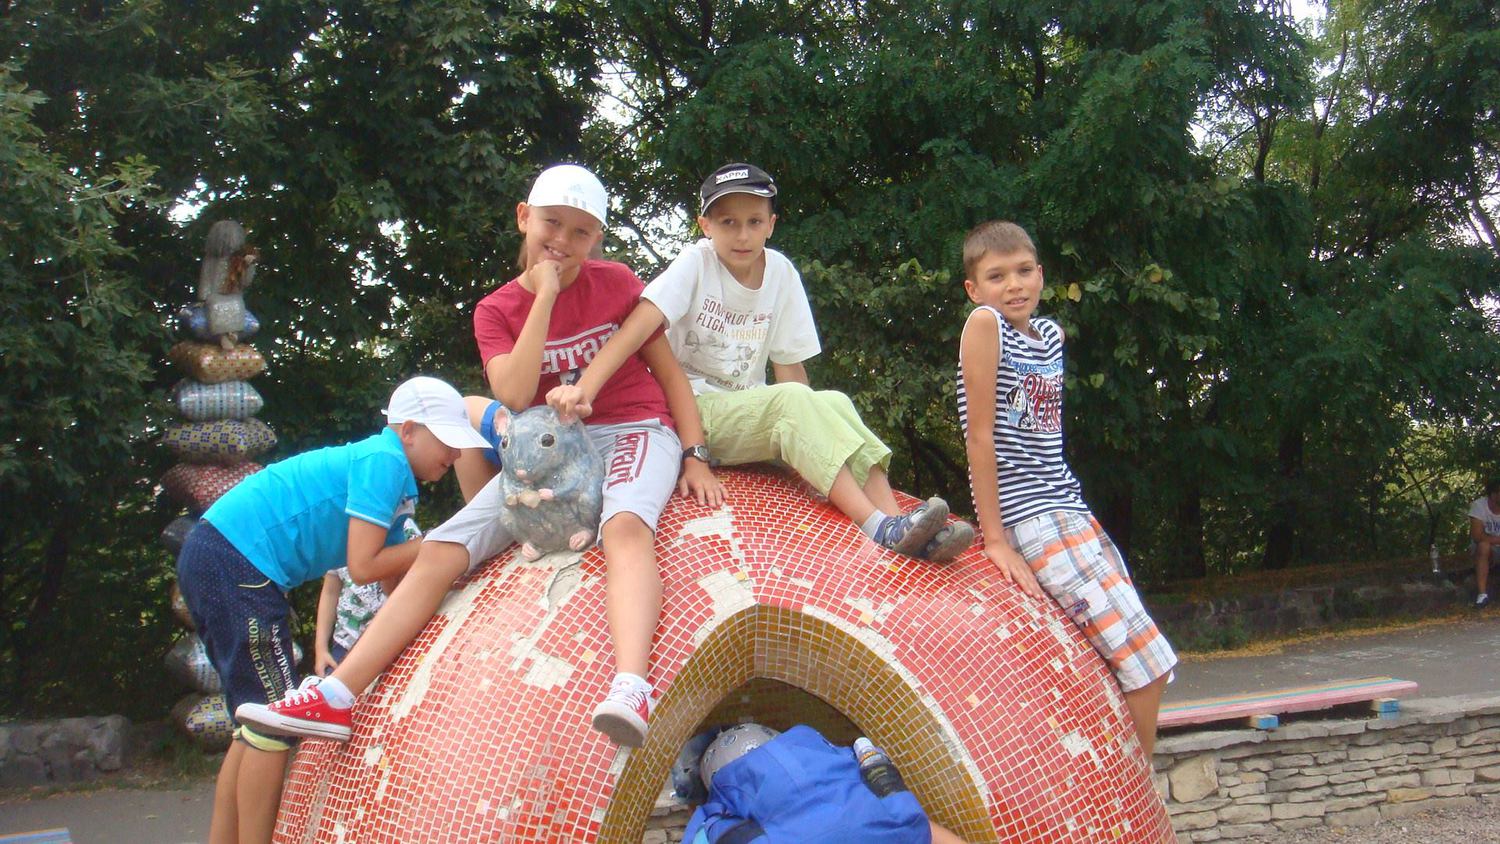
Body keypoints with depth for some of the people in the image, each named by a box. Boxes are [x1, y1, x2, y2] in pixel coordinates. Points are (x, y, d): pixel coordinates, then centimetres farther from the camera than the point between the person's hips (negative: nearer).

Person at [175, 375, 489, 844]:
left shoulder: (383, 463, 18)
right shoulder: (383, 461, -11)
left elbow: (395, 579, 17)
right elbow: (363, 567, -17)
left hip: (211, 558, 10)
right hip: (236, 563, -10)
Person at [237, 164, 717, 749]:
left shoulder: (616, 283, 3)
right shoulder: (497, 311, 6)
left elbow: (669, 371, 6)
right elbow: (514, 395, -12)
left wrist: (695, 456, -5)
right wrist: (545, 296, -13)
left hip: (633, 431, -3)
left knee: (624, 524, -39)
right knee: (441, 549, -10)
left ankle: (632, 689, -60)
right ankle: (335, 697, -10)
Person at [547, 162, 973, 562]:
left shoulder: (780, 272, 2)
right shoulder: (695, 263, -10)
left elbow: (789, 365, 4)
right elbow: (641, 324, -24)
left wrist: (813, 420, -13)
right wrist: (583, 389, -37)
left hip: (748, 411, 5)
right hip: (691, 412, -5)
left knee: (834, 403, -22)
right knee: (792, 401, -29)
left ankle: (893, 518, -34)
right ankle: (879, 528, -39)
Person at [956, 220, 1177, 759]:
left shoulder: (1050, 334, 13)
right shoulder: (985, 324, -9)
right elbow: (980, 434, -13)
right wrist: (994, 538, -15)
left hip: (1071, 512, 8)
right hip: (1030, 521, -8)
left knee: (1145, 666, 6)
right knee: (1144, 662, -10)